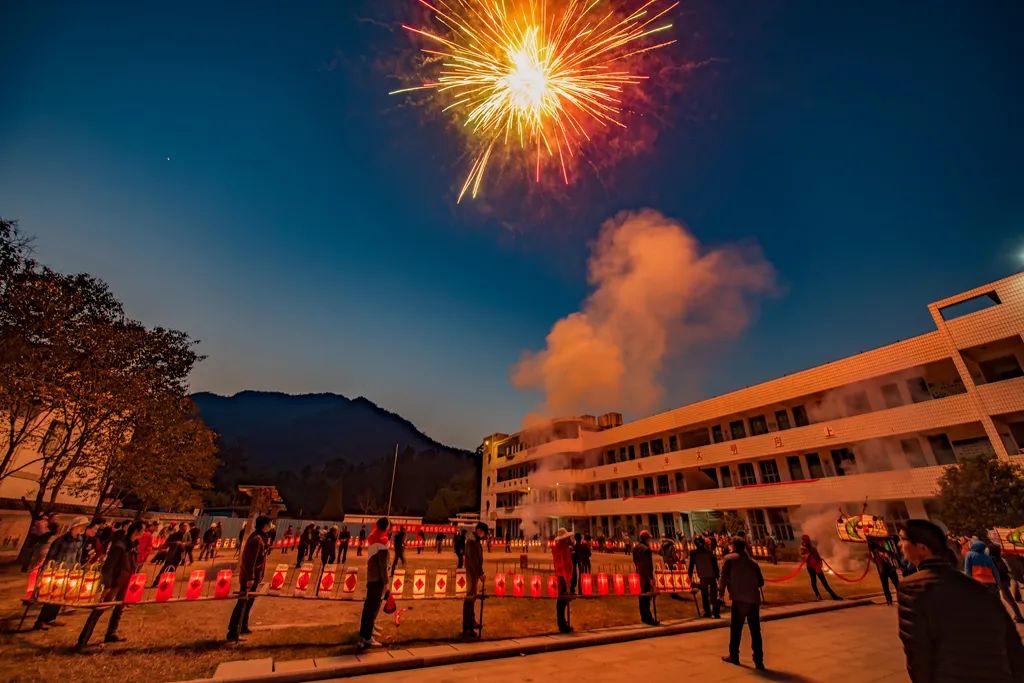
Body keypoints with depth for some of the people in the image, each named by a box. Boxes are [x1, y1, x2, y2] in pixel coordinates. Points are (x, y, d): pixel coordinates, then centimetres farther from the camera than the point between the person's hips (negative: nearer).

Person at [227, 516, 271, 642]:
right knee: (242, 603, -4)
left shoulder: (261, 537, 8)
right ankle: (232, 634, 2)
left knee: (248, 602, 20)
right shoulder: (256, 539, -23)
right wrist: (250, 578, -24)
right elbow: (250, 560, -25)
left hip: (254, 576, 10)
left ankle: (243, 627, 33)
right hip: (249, 576, -10)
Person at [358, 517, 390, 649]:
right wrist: (385, 581, -15)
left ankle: (363, 635, 21)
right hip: (378, 578, -8)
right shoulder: (382, 540, -16)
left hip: (371, 577, 8)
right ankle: (367, 638, 2)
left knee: (368, 606, 14)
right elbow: (382, 564, -18)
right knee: (373, 607, -1)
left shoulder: (372, 538, 8)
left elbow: (372, 559, 11)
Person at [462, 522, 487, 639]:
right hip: (473, 573, -10)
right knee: (470, 598, -6)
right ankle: (467, 629, -1)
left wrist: (480, 572, 12)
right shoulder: (472, 541, -20)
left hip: (475, 573, 10)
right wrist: (480, 574, -23)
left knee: (473, 597, 20)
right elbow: (473, 560, -24)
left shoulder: (476, 541, 12)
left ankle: (471, 622, 33)